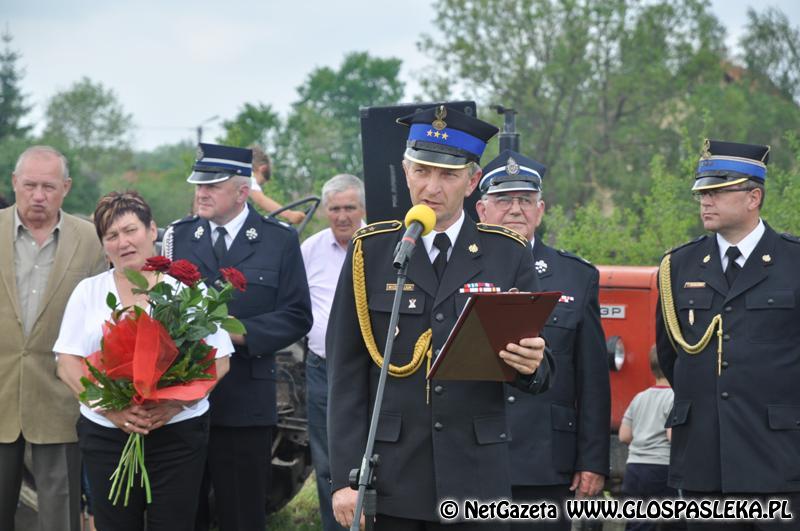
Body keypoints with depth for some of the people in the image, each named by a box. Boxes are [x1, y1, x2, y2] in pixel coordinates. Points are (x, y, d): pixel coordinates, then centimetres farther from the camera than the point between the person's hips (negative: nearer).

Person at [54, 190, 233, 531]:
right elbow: (68, 364, 4)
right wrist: (110, 407, -13)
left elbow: (218, 361, 1)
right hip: (106, 435, 2)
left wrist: (175, 404, -15)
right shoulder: (88, 292, 9)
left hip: (177, 432, -1)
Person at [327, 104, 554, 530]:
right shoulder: (370, 252, 4)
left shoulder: (508, 255, 5)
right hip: (390, 478, 0)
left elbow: (538, 374, 7)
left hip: (474, 478, 1)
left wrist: (531, 365, -17)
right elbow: (346, 376, 1)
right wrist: (346, 478, -6)